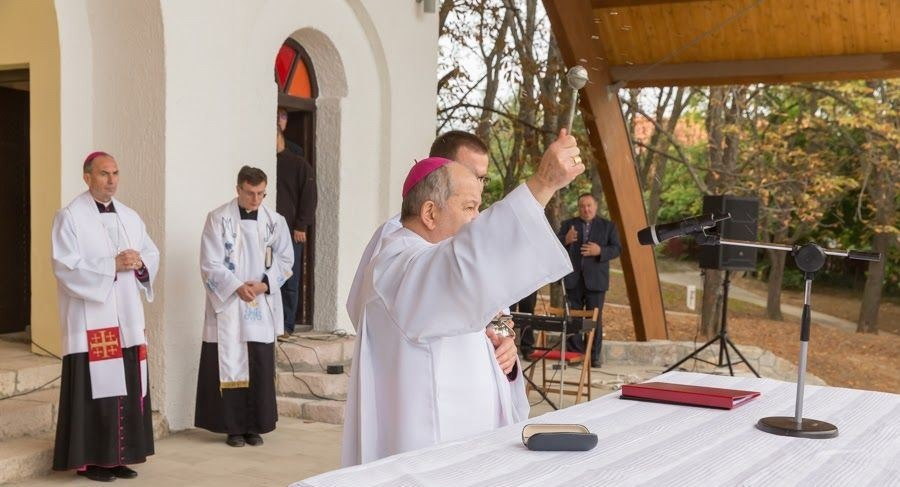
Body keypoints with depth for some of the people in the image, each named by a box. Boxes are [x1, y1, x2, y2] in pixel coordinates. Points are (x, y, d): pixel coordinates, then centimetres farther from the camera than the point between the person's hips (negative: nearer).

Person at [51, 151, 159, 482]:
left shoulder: (130, 217, 14)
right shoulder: (70, 217, -5)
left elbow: (152, 254, 15)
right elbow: (65, 266, -14)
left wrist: (139, 262, -8)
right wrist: (112, 265, -20)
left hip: (127, 318, 6)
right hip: (90, 320, -6)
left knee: (128, 388, 7)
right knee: (95, 388, -5)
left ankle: (119, 456, 16)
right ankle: (91, 460, 4)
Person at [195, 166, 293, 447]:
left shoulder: (275, 221, 4)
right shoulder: (218, 219, -5)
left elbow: (285, 260, 7)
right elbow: (211, 264, -8)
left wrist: (264, 284, -9)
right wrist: (237, 287, -18)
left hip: (262, 308, 3)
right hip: (227, 305, -3)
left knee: (260, 368, 4)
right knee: (229, 366, 0)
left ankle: (255, 425, 14)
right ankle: (233, 427, 9)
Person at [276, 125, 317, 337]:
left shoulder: (299, 165, 5)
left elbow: (309, 197, 1)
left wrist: (301, 226, -7)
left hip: (291, 233, -2)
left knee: (289, 282, 1)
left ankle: (286, 325, 6)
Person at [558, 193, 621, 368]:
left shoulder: (608, 226, 9)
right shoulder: (568, 224, 11)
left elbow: (617, 248, 2)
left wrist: (600, 251, -16)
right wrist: (565, 240, -17)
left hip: (596, 280, -1)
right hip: (573, 279, 1)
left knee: (594, 319, -1)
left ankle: (594, 356, 5)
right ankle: (574, 353, 8)